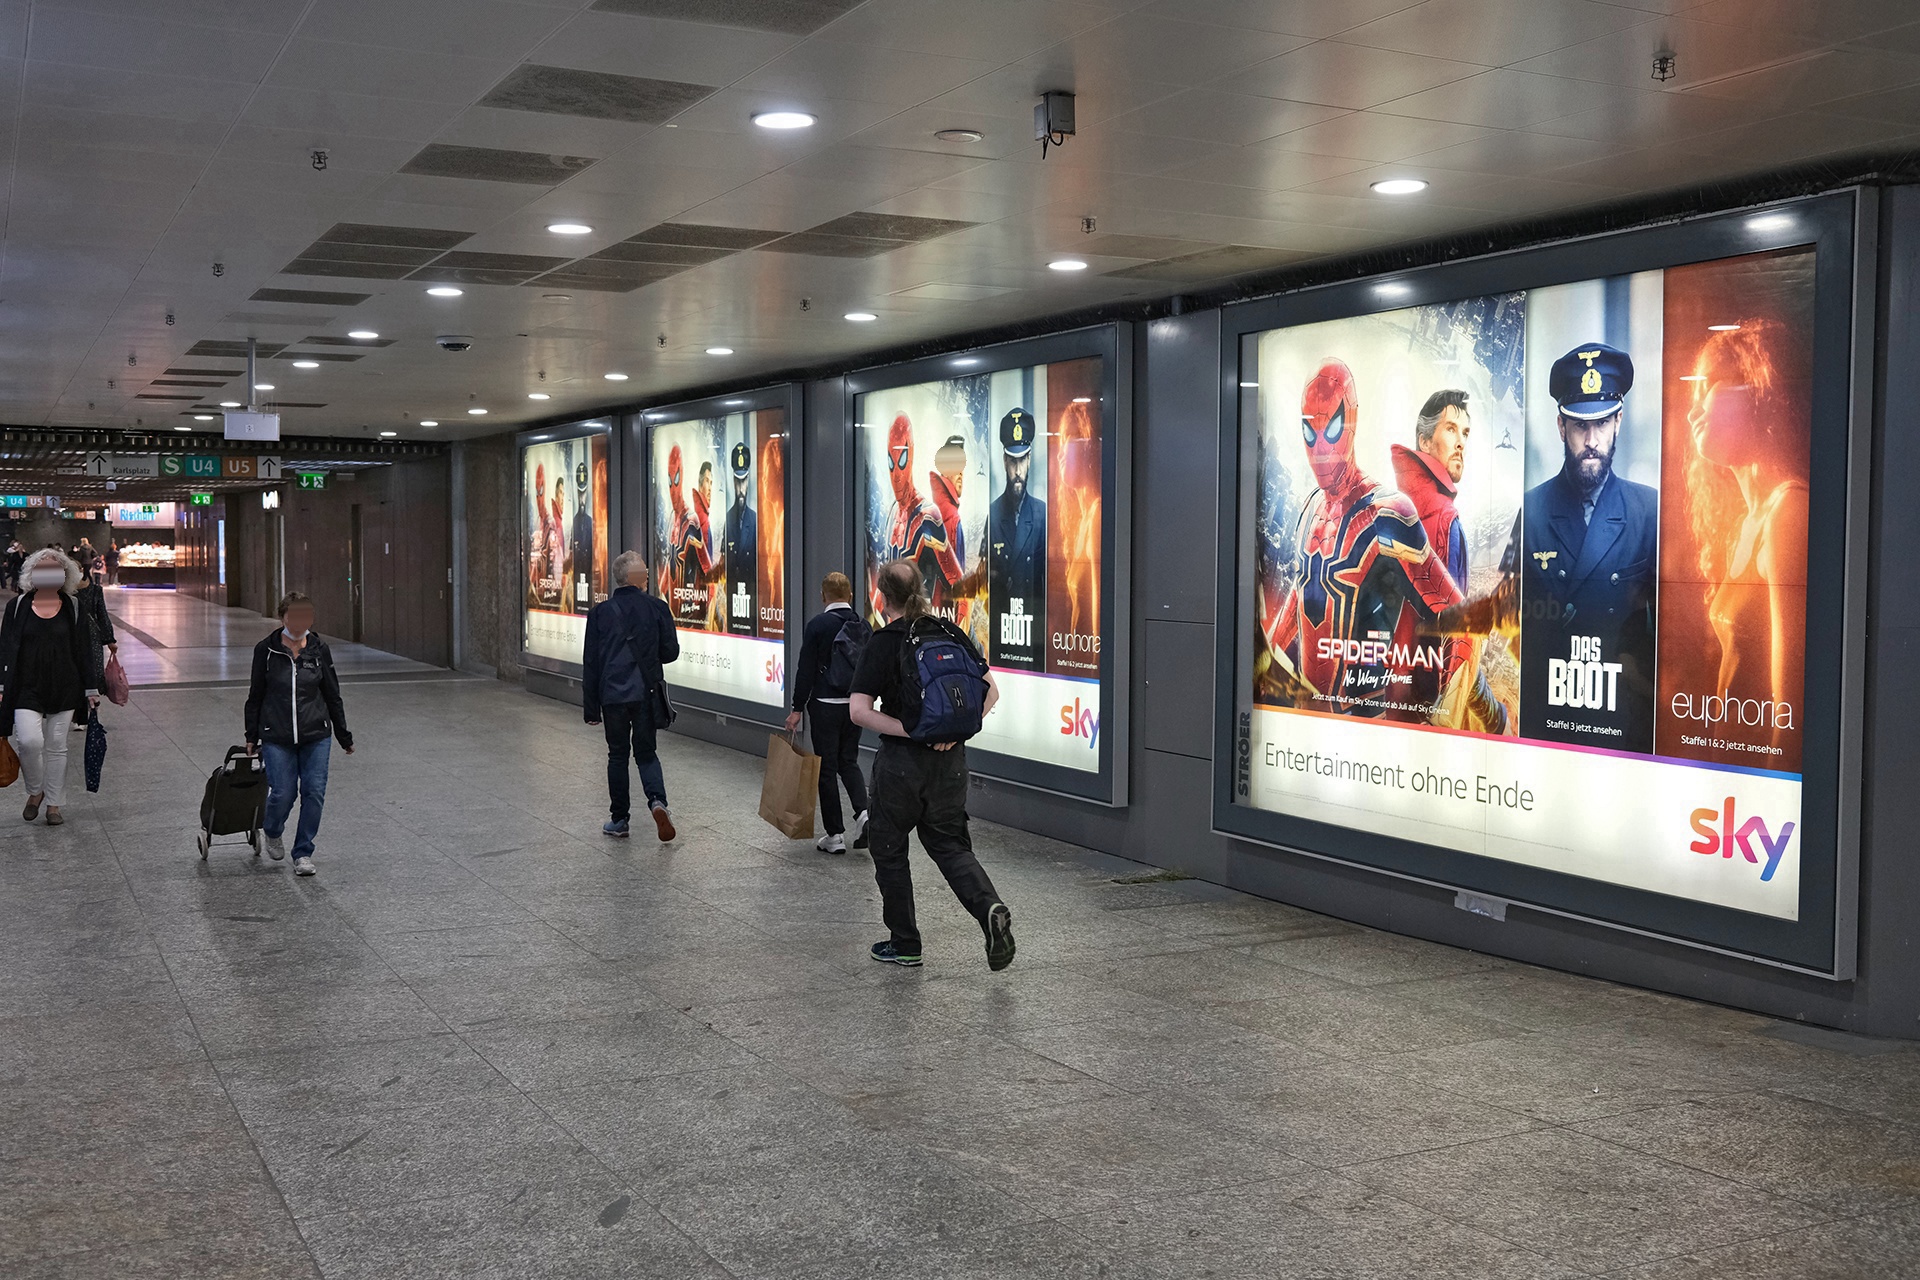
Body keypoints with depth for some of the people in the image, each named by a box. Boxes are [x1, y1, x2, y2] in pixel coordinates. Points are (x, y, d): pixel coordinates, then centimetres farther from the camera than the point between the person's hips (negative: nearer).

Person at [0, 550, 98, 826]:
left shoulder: (73, 608, 5)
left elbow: (82, 650, 7)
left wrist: (91, 688, 4)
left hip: (64, 688, 1)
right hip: (27, 688, -1)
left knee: (56, 747, 7)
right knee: (29, 740, -17)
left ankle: (54, 805, 18)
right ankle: (35, 792, 8)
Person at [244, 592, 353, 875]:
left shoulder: (319, 649, 2)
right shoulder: (266, 650, -2)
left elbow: (332, 695, 8)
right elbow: (255, 696, 6)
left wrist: (344, 736, 11)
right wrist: (251, 736, 7)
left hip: (316, 736, 2)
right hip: (277, 737, -2)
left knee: (314, 792, -3)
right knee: (283, 793, -6)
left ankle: (303, 853, 12)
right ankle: (272, 832, 28)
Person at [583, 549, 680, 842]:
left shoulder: (600, 612, -2)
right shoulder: (657, 608, -5)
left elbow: (590, 662, -1)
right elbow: (671, 651, -2)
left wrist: (591, 707, 4)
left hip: (612, 694, 0)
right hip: (646, 694, 0)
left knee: (618, 755, 13)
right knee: (646, 753, 12)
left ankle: (620, 820, 16)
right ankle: (657, 800, -14)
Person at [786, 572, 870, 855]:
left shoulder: (817, 624, -10)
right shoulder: (863, 625, 5)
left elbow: (806, 669, -11)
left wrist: (797, 708, -6)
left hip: (825, 704, -5)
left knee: (827, 767, 4)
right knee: (849, 761, 17)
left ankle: (835, 835, 5)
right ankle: (863, 813, -6)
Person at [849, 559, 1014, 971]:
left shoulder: (882, 643, -11)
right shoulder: (950, 633, 3)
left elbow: (860, 710, -18)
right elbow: (991, 691, 4)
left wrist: (911, 732, -16)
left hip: (901, 762, -4)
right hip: (951, 761, 5)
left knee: (889, 848, 14)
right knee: (949, 845, 15)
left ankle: (904, 944, 21)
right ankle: (991, 909, -11)